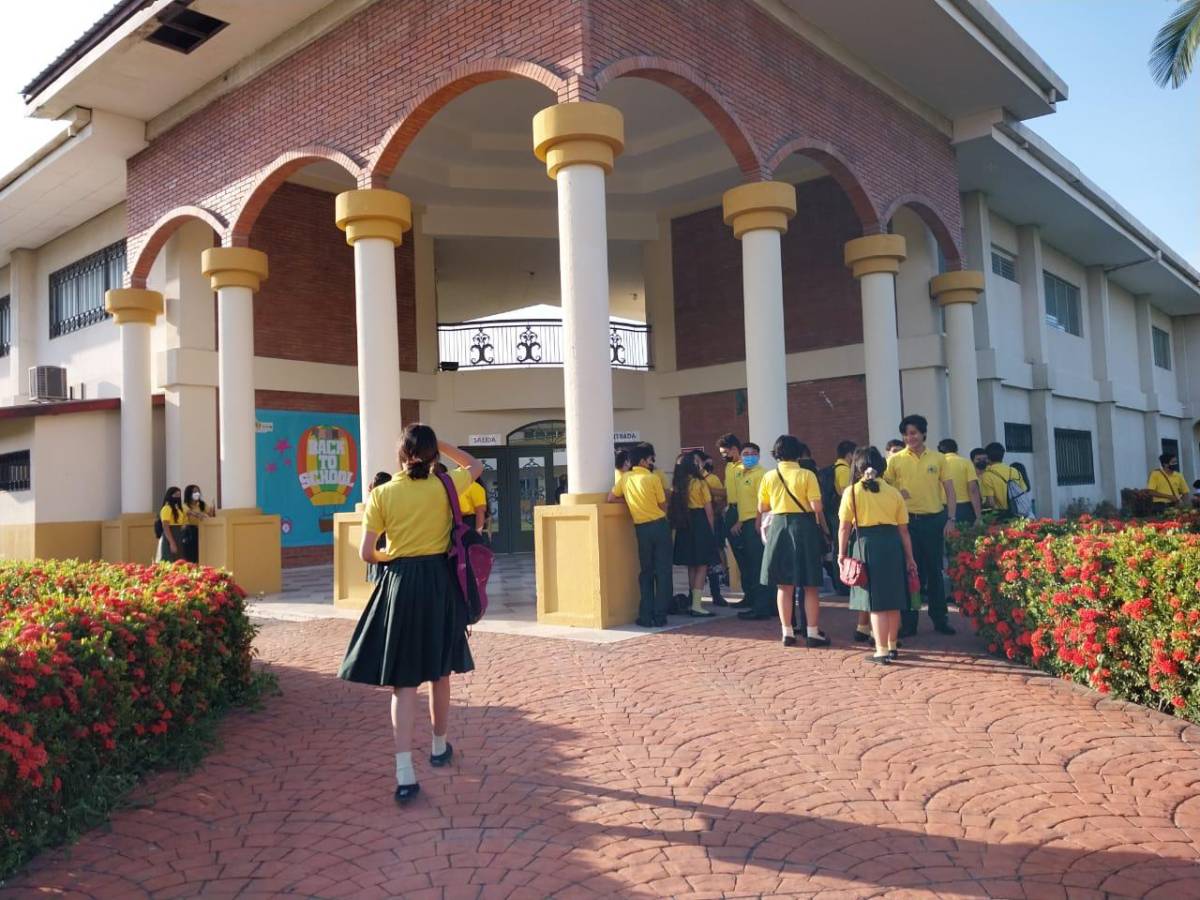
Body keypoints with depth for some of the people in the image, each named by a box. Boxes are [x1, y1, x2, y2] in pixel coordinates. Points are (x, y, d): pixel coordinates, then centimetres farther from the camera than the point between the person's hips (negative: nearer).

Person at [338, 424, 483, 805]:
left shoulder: (382, 494, -5)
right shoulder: (445, 486, -2)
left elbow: (366, 553, -5)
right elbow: (476, 465, 19)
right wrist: (439, 443, 12)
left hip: (400, 585, -1)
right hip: (439, 582, 1)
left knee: (403, 682, 1)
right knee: (439, 673, 18)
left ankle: (405, 774, -7)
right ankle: (440, 747, 36)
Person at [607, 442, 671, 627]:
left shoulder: (626, 478, 4)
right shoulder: (653, 478, -7)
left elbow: (611, 498, 9)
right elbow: (663, 506, -2)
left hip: (641, 528, 4)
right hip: (659, 525, -3)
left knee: (646, 572, 13)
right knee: (663, 572, 3)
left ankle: (646, 616, 8)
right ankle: (660, 616, 1)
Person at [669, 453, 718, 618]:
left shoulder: (677, 484, 4)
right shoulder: (700, 483, -8)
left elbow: (673, 506, 5)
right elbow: (708, 510, -6)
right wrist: (711, 529, 3)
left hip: (683, 526, 6)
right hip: (700, 524, -6)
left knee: (691, 566, 15)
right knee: (702, 566, -2)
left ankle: (694, 602, 19)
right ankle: (696, 606, -8)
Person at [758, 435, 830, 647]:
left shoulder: (769, 477, 1)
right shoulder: (807, 475, -7)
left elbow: (762, 508, 6)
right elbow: (817, 508, -11)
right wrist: (823, 529, 5)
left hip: (778, 528, 3)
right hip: (804, 527, -3)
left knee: (784, 586, 9)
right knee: (810, 586, 6)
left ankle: (787, 632, 12)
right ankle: (812, 633, 9)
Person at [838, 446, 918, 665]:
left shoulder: (852, 492, -1)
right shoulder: (893, 492, 8)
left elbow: (844, 527, -4)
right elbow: (903, 530, 8)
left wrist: (842, 553, 6)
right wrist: (909, 558, 13)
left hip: (866, 545, -3)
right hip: (892, 545, 3)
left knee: (875, 601, 1)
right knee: (893, 600, 14)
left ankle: (881, 652, 2)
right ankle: (892, 646, 27)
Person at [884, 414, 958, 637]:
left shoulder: (938, 458, 4)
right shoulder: (895, 460, 1)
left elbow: (950, 491, 5)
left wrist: (950, 519, -3)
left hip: (934, 519, 1)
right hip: (907, 520, -1)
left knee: (935, 571, 9)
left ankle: (939, 619, 20)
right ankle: (908, 622, 11)